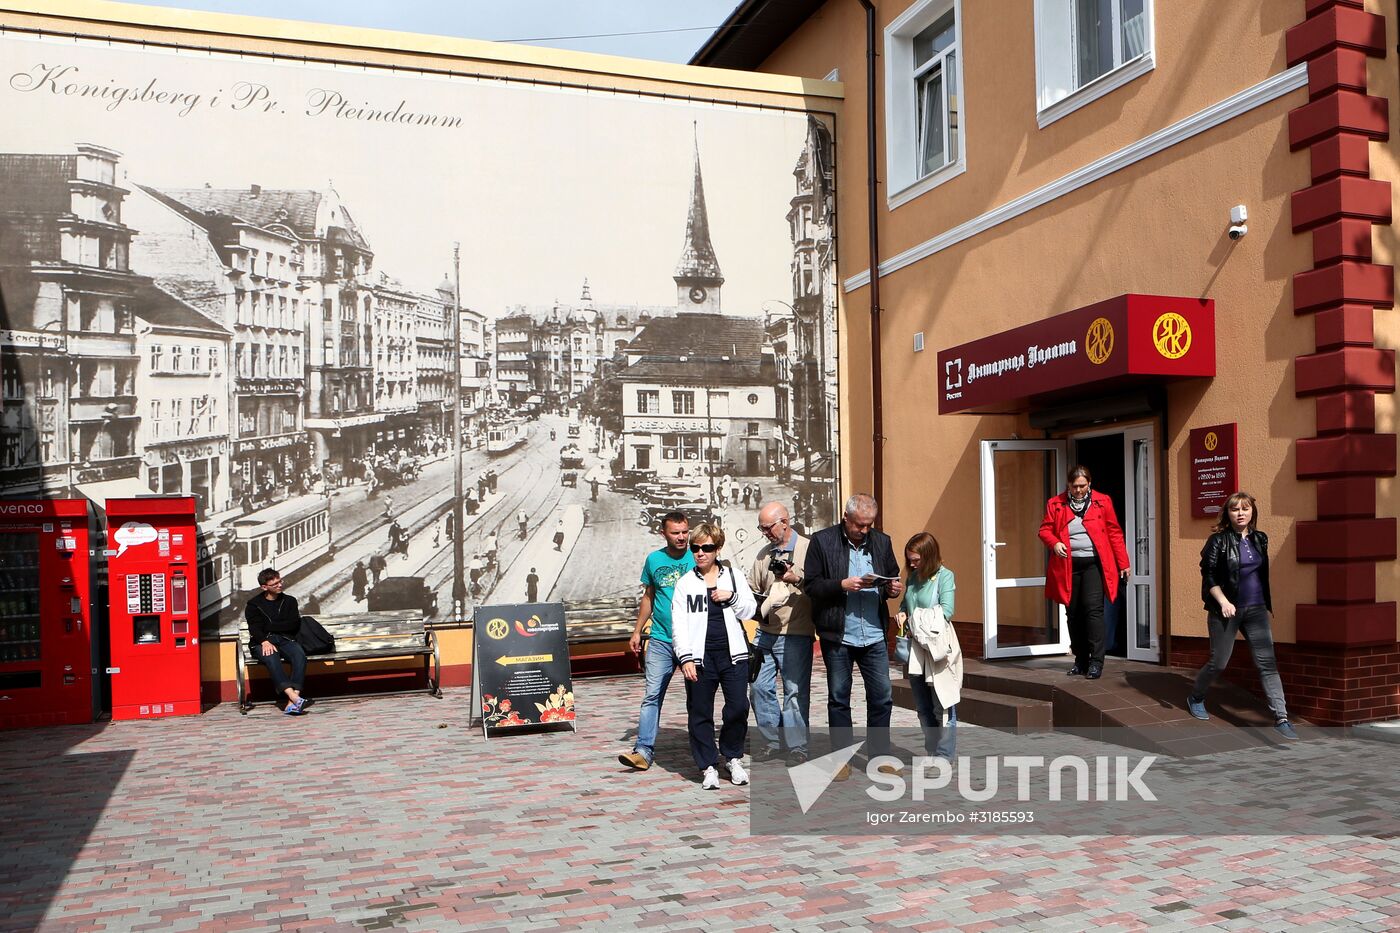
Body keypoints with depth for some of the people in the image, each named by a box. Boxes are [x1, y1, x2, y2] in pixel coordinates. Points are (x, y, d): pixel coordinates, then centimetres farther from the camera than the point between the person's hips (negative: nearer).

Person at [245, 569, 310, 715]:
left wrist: (268, 626, 0)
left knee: (300, 655, -32)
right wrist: (265, 641, -22)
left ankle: (292, 702, -45)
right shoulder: (253, 604, 13)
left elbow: (294, 625, 4)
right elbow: (254, 629, -2)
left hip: (285, 640, 2)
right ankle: (294, 697, -51)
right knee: (271, 658, -37)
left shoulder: (289, 601, 18)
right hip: (263, 642, -2)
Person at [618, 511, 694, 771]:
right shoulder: (654, 559, 6)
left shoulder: (697, 559, -1)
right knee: (652, 694, -6)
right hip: (660, 639, 1)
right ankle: (643, 750, -7)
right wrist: (637, 631, 14)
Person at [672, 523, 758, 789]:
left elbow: (750, 610, 10)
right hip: (700, 657, -1)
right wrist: (685, 658, -10)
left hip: (733, 654, 1)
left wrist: (732, 597, -9)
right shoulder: (685, 582, 4)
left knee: (738, 707, -1)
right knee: (700, 714, 3)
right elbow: (679, 623, -1)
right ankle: (708, 766, 16)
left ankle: (732, 757, 21)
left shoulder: (733, 576, 8)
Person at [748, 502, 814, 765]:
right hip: (765, 633, 6)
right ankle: (772, 741, 20)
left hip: (795, 635, -6)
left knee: (795, 692, -2)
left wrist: (797, 579, -23)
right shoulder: (764, 554, 13)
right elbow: (752, 588, 23)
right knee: (760, 687, 7)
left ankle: (797, 747, 8)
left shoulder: (808, 549, -5)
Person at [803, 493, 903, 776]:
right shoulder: (822, 541, -4)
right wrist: (842, 585, -20)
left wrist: (894, 588, -5)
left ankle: (880, 756, 18)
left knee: (882, 697, 5)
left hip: (874, 635, 3)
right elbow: (810, 584, -6)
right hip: (837, 636, -3)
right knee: (838, 699, 8)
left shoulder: (881, 542, 8)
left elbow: (892, 578, 18)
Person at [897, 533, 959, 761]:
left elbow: (946, 612, -17)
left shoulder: (944, 576, -10)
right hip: (916, 650, 7)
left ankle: (945, 756, 6)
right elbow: (905, 603, 22)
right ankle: (933, 752, 25)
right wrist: (902, 613, 1)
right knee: (923, 708, 14)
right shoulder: (913, 578, 9)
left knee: (943, 707, -1)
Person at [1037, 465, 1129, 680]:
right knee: (1074, 613, 7)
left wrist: (1123, 563, 3)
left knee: (1093, 608, -11)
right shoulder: (1055, 504, 6)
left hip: (1094, 564, -2)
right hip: (1068, 565, 2)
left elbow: (1114, 533, 5)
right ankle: (1080, 660, 18)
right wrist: (1054, 543, -15)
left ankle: (1096, 662, -7)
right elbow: (1045, 529, 7)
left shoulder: (1102, 502, 4)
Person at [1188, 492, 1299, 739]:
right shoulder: (1218, 540, -6)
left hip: (1256, 610, 4)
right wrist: (1223, 602, -19)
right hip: (1226, 610, -4)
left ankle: (1281, 718, -7)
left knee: (1267, 663, -5)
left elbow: (1263, 573, 15)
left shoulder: (1260, 539, 7)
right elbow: (1209, 576, -9)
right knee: (1218, 663, 6)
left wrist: (1267, 604, 14)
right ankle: (1195, 698, 31)